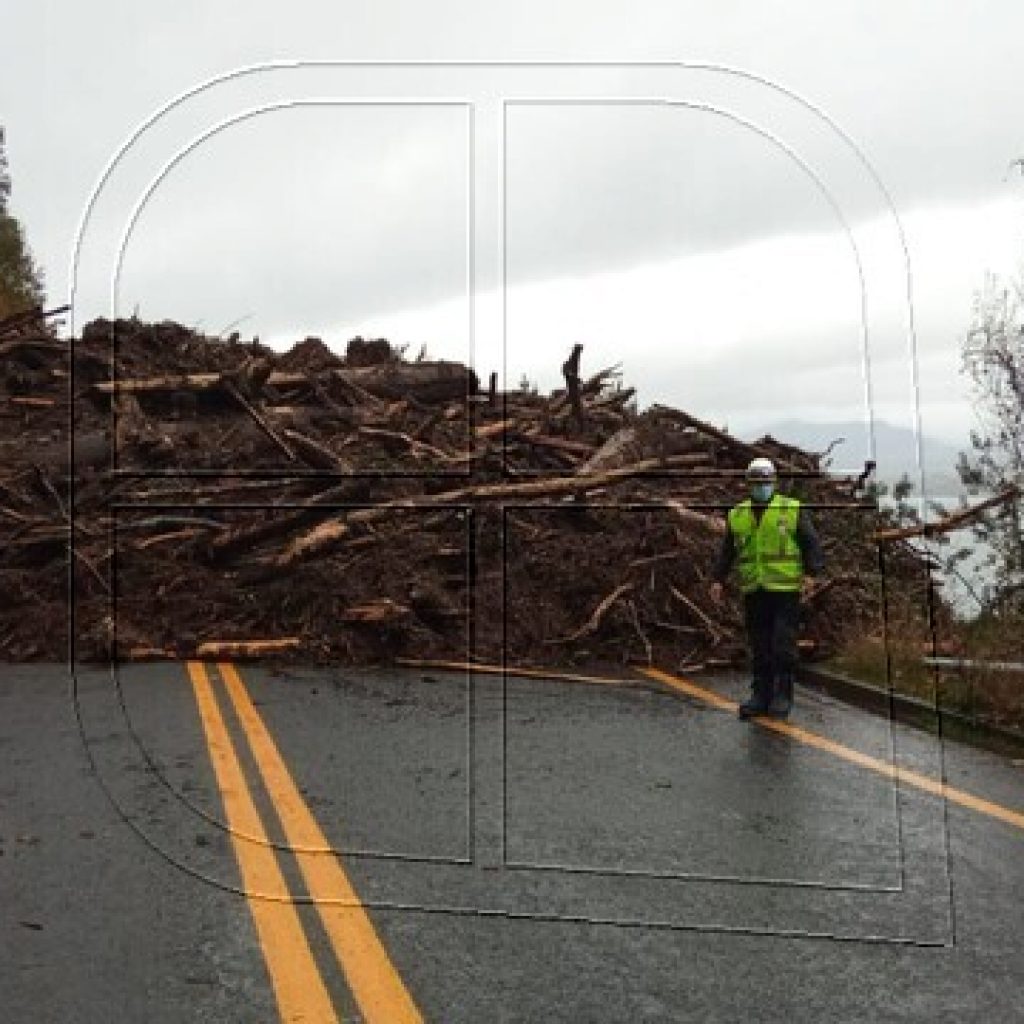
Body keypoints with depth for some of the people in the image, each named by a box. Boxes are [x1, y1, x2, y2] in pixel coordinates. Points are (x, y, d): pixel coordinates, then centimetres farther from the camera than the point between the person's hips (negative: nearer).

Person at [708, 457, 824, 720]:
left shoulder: (793, 510, 2)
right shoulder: (737, 515, 11)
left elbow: (812, 543, 0)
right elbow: (726, 551, 16)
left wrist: (811, 574, -11)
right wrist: (718, 579, 8)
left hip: (786, 590, -3)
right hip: (754, 592, 3)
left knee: (783, 645, -3)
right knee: (759, 647, 7)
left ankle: (783, 696, 7)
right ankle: (761, 694, 14)